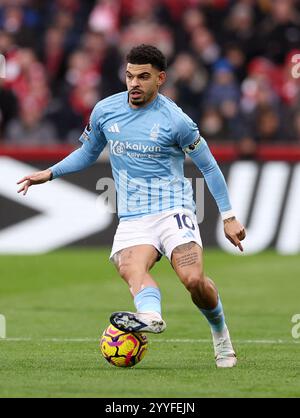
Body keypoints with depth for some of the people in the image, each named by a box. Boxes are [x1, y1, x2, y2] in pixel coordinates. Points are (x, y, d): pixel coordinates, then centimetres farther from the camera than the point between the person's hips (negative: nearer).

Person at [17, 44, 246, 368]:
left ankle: (220, 333, 6)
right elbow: (88, 153, 26)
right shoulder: (105, 111, 7)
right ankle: (150, 315, -57)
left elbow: (208, 166, 5)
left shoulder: (175, 120, -5)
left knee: (194, 280, -21)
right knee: (130, 266, -30)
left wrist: (228, 216, 4)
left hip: (172, 209, -3)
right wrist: (50, 173, 15)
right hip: (132, 217, 3)